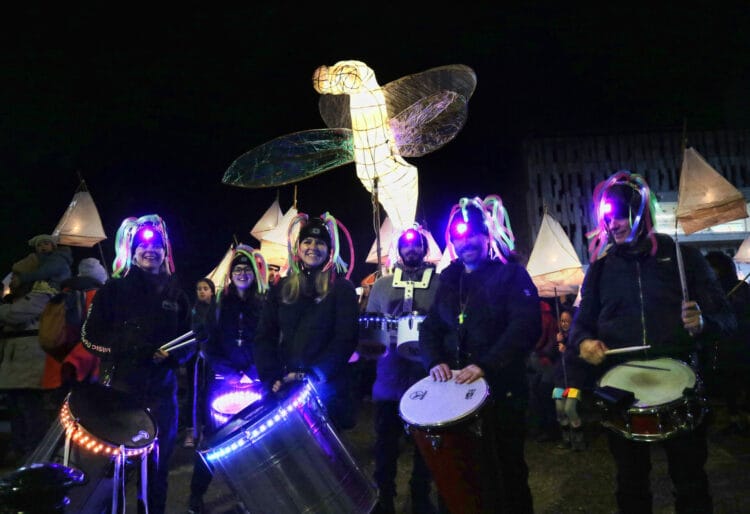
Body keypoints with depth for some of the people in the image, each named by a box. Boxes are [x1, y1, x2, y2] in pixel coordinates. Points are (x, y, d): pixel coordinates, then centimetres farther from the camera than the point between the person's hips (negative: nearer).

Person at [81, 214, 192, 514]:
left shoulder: (175, 294, 9)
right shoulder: (114, 288, 2)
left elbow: (188, 343, 10)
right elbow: (90, 337, -1)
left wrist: (173, 355, -9)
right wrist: (124, 350, -13)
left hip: (160, 390, 2)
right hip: (118, 386, -2)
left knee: (157, 463, 8)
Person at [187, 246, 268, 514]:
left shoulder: (266, 305, 4)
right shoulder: (219, 304, 6)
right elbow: (209, 345, 1)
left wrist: (251, 374, -14)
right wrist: (229, 373, -11)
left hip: (254, 383, 0)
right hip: (222, 381, 0)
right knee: (213, 436, 2)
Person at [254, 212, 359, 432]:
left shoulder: (341, 288, 0)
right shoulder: (281, 288, 10)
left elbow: (345, 339, -9)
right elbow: (264, 337, 6)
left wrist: (312, 376, -18)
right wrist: (272, 378, -9)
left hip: (327, 390, -2)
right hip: (283, 390, 3)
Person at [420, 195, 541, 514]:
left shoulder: (511, 274, -3)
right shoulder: (449, 279, 15)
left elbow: (525, 327, -16)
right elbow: (431, 326, 14)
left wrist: (485, 365, -27)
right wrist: (434, 361, -7)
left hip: (502, 391, -4)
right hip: (456, 390, 5)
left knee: (505, 472, 7)